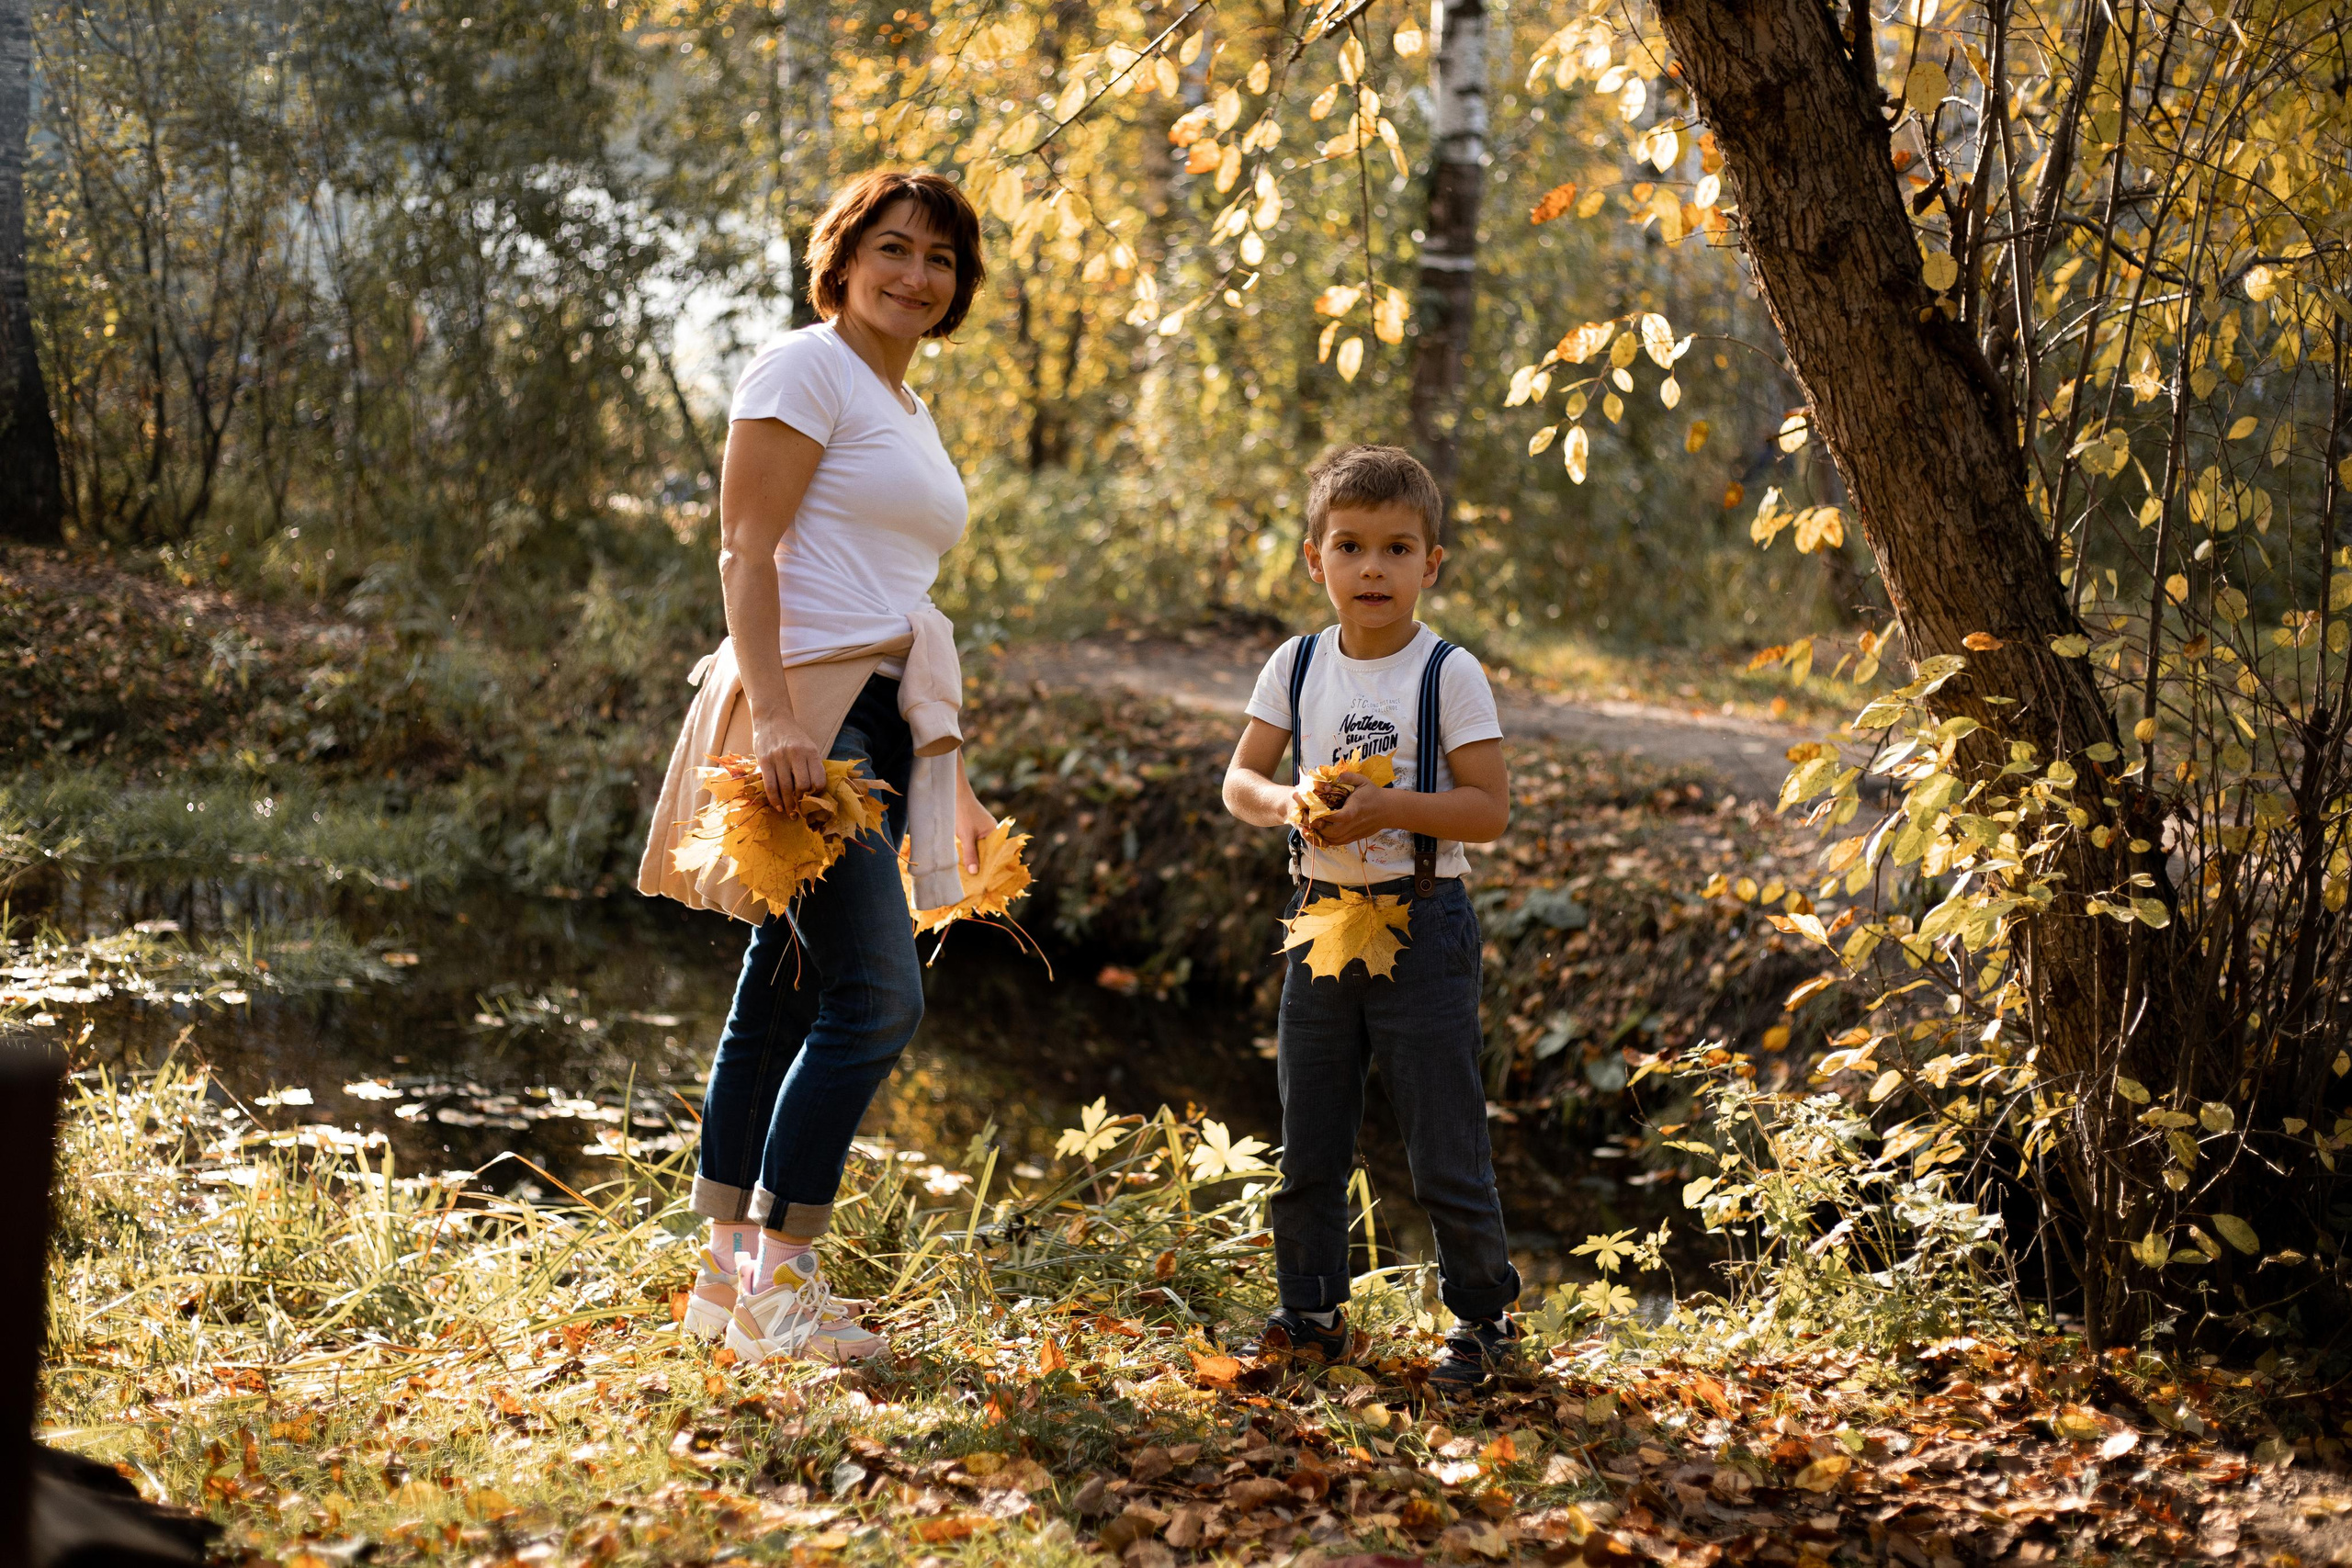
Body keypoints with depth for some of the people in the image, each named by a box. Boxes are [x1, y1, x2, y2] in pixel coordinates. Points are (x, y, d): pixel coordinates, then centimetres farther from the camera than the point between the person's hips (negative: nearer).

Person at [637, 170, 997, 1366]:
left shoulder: (908, 414, 24)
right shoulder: (804, 370, -3)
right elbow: (745, 553, -12)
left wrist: (947, 777, 24)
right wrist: (776, 716, -24)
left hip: (880, 726, 9)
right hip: (809, 712, -9)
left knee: (782, 1001, 9)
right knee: (877, 993, -15)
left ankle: (729, 1272, 14)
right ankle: (777, 1285, -9)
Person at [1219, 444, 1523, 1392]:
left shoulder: (1448, 674, -8)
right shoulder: (1297, 665, 4)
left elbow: (1490, 809, -11)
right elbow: (1239, 781, 6)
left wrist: (1387, 808, -23)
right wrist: (1288, 802, -15)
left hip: (1421, 924, -4)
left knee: (1446, 1150, 0)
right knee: (1307, 1145, 11)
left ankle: (1484, 1315, 16)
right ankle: (1312, 1313, 25)